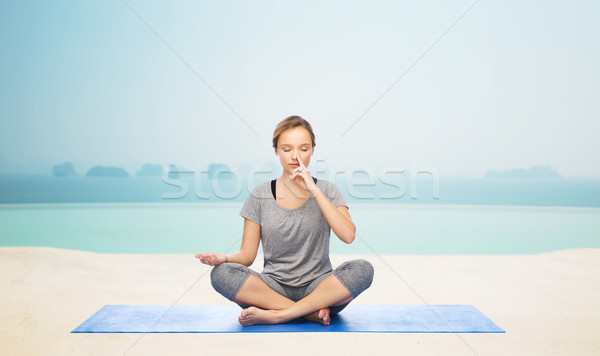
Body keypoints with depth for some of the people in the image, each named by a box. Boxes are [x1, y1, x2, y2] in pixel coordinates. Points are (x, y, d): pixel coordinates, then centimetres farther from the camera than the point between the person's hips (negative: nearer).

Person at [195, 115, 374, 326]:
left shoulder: (326, 190, 4)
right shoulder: (260, 196, 4)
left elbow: (348, 236, -14)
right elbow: (248, 254, 2)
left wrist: (314, 190, -16)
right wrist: (224, 258, -21)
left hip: (318, 287, 0)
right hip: (274, 288, 1)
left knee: (362, 269, -29)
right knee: (221, 274, -26)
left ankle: (274, 315, -24)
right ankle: (313, 313, -22)